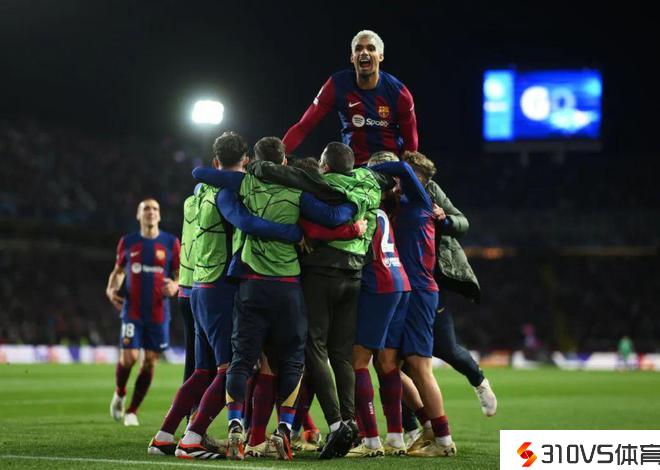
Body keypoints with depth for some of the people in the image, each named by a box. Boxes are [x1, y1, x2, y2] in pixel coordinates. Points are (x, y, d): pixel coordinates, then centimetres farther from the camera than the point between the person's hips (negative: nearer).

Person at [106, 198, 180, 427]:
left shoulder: (171, 243, 2)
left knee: (150, 361, 1)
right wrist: (111, 289, 0)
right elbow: (118, 270, 18)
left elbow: (180, 275, 6)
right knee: (128, 357, -12)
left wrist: (175, 286, -17)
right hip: (132, 311, 0)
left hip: (159, 312, 0)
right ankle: (119, 394, 19)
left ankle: (132, 411, 14)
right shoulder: (127, 242, 6)